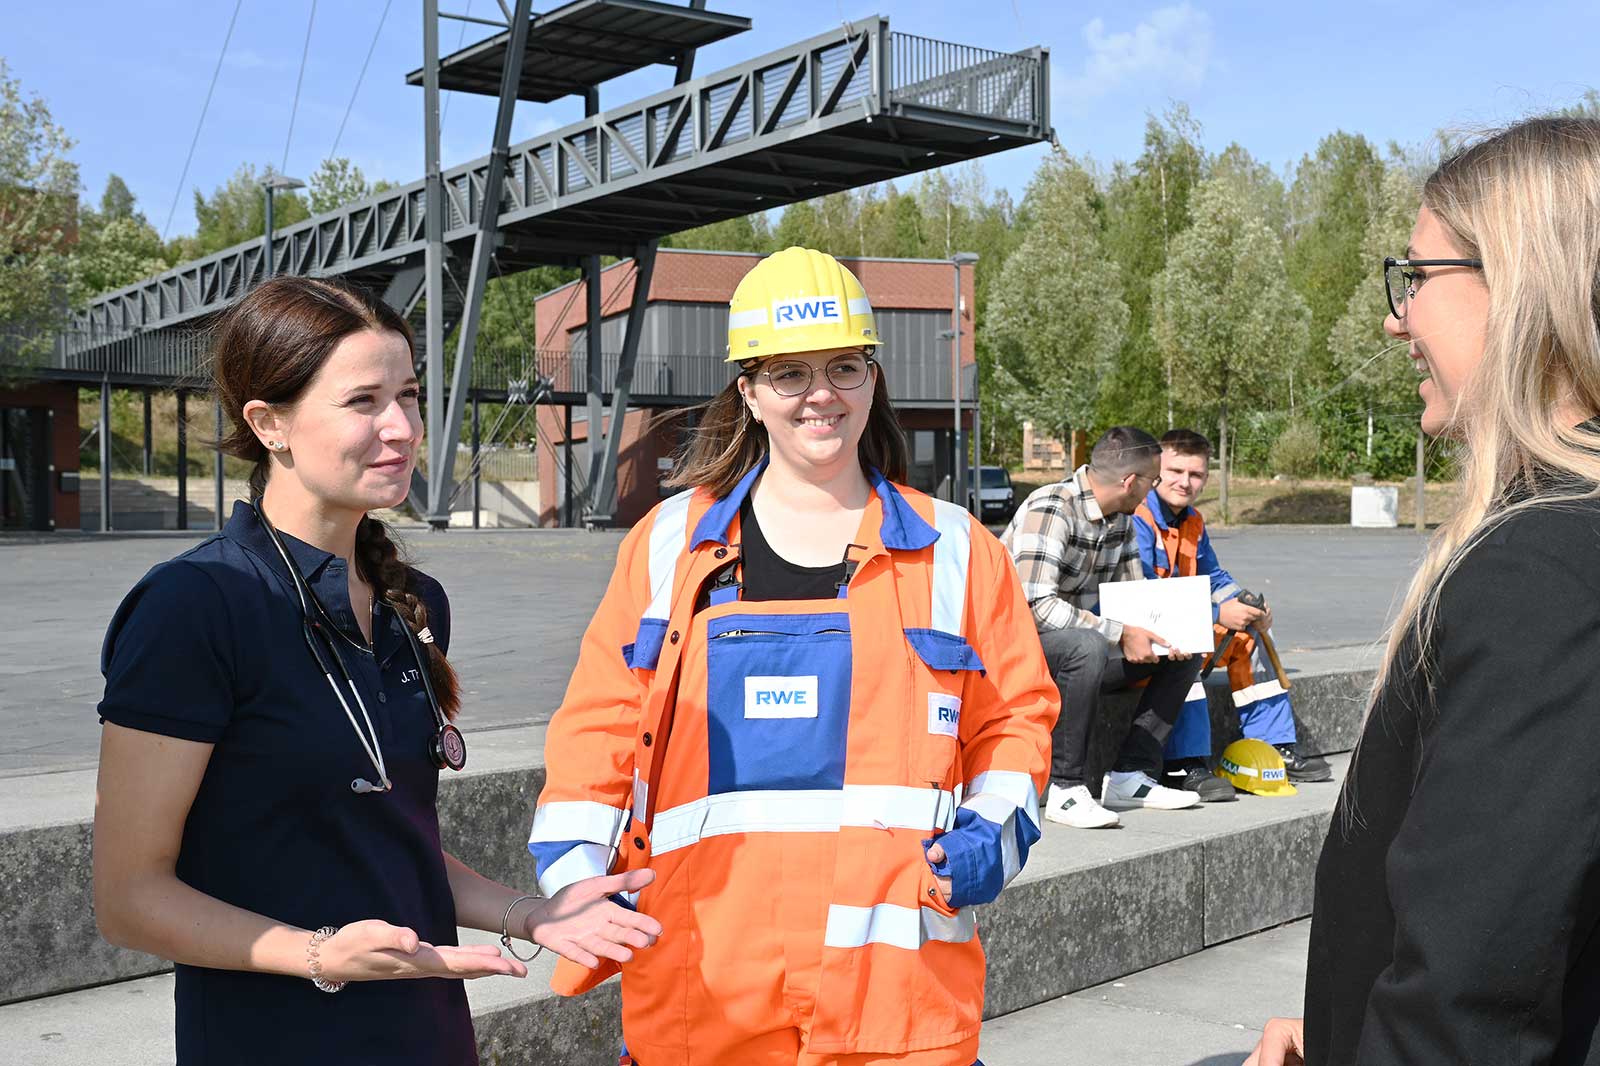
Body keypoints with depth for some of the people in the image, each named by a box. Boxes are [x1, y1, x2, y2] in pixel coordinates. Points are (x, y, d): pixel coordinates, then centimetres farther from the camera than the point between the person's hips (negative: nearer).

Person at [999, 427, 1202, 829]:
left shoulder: (1121, 517, 7)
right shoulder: (1050, 509, -22)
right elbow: (1037, 604, -31)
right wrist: (1120, 635, -29)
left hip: (1083, 644, 9)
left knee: (1183, 654, 0)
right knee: (1087, 646, -39)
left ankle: (1130, 775, -2)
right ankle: (1065, 789, -28)